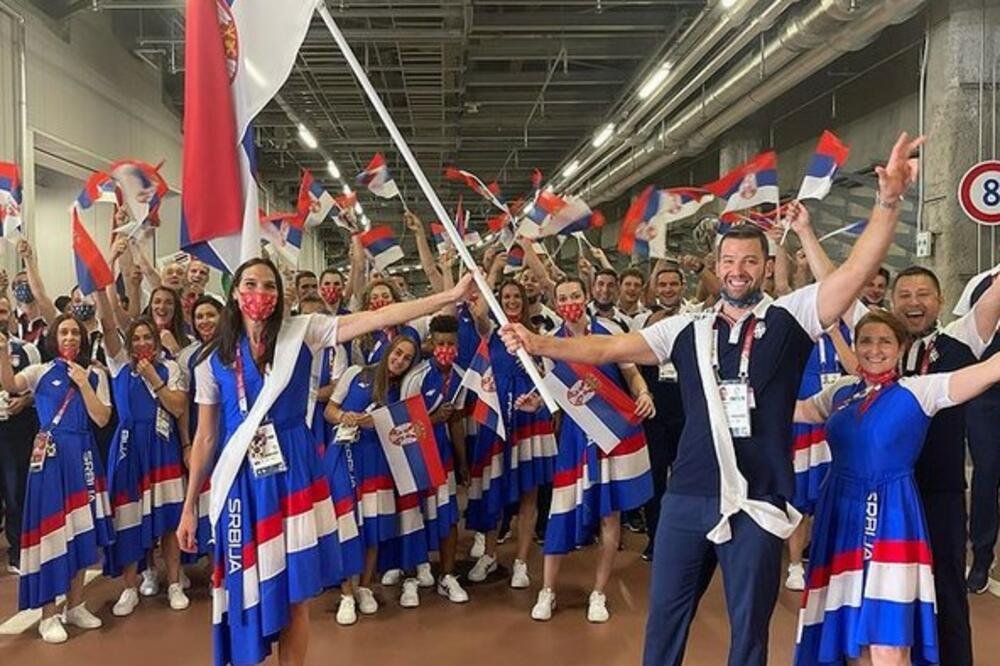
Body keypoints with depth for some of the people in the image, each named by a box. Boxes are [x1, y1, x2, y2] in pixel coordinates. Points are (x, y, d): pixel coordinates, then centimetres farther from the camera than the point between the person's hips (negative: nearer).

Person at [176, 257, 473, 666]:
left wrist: (450, 296, -16)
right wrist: (189, 507, 9)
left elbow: (377, 318, -9)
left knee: (294, 595, 6)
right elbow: (206, 438, 9)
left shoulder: (300, 333, -1)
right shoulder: (215, 363, 5)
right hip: (243, 481, 1)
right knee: (246, 593, 6)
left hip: (294, 472, -1)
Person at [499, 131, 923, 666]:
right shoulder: (688, 330, 6)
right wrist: (539, 344, -9)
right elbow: (609, 348, 3)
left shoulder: (790, 318, 0)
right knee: (664, 616, 14)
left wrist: (889, 198, -24)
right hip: (687, 496, 3)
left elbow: (857, 269, -12)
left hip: (757, 501, -2)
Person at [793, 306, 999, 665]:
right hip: (842, 512, 5)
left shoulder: (919, 390, -6)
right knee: (848, 629, 15)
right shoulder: (841, 390, 9)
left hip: (890, 518, -5)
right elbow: (801, 411, 28)